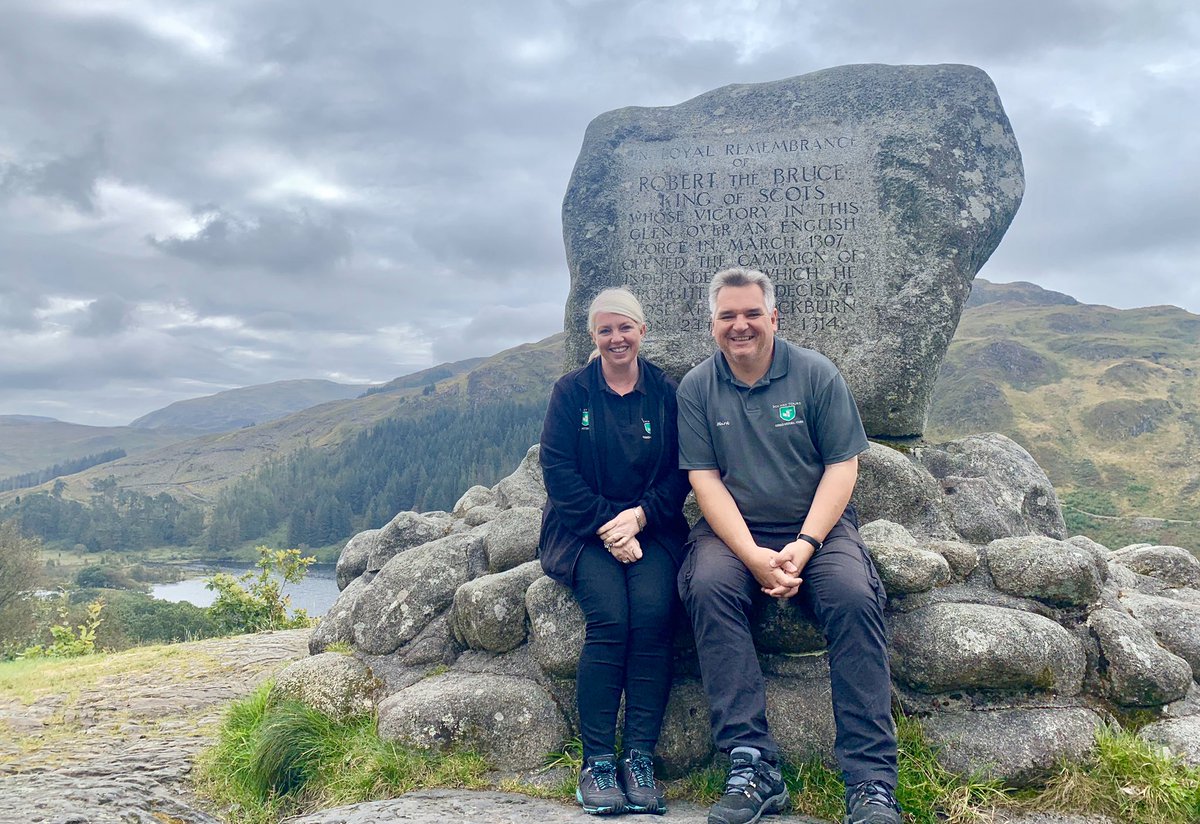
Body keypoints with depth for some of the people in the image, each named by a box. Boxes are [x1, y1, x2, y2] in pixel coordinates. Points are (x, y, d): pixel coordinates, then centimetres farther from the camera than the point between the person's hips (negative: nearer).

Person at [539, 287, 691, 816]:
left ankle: (640, 759, -17)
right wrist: (607, 527, -14)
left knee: (652, 613, -25)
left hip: (650, 528, 1)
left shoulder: (665, 392, 8)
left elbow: (680, 471, 4)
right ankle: (596, 763, -16)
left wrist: (639, 516, -13)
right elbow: (558, 469, -4)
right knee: (610, 617, -25)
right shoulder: (572, 391, 4)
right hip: (583, 529, -1)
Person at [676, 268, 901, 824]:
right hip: (733, 530, 1)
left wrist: (804, 545, -16)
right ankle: (753, 769, -27)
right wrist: (753, 556, -17)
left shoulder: (816, 374, 2)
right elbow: (705, 479, -3)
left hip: (817, 527, 0)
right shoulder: (697, 388, 4)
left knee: (854, 595, -28)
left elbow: (842, 466, -2)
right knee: (707, 586, -31)